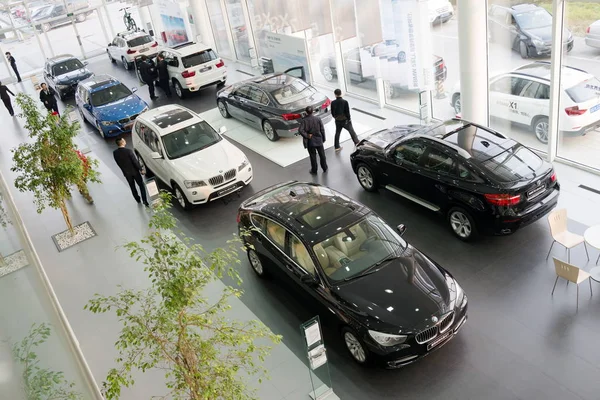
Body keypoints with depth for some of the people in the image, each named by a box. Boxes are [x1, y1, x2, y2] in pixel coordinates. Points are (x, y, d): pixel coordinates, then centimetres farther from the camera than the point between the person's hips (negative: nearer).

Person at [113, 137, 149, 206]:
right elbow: (135, 161, -21)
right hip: (134, 171, -4)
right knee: (141, 186, 10)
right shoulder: (129, 151, -26)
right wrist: (141, 170, -8)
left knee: (132, 187, 23)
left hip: (126, 173, 4)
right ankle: (145, 201, 10)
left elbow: (118, 163, 3)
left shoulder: (115, 153, -10)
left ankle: (137, 199, 38)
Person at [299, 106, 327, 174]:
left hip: (310, 141, -2)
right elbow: (322, 130, -3)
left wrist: (307, 136, -15)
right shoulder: (318, 119, -7)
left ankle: (314, 170, 20)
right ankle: (324, 168, 30)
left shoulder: (304, 120, -13)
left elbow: (300, 130, -24)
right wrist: (323, 139, 7)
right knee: (322, 155, 17)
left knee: (313, 156, 10)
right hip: (319, 140, 2)